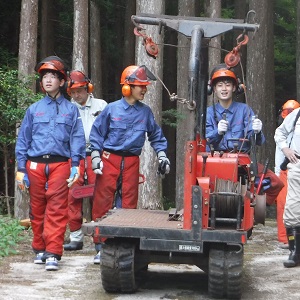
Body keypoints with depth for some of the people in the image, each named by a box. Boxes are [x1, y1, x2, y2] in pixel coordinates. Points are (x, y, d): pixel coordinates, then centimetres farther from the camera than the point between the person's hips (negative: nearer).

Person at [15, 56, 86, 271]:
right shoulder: (34, 109, 12)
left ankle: (53, 254, -10)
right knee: (37, 210, 7)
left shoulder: (71, 110, 8)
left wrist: (75, 166, -9)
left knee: (57, 210, -9)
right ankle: (40, 249, 20)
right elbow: (23, 140, 12)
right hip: (35, 165, 2)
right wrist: (21, 169, 5)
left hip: (59, 165, -2)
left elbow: (77, 139, 3)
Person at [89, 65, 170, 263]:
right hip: (109, 159, -3)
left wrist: (162, 156, 7)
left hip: (132, 162, 3)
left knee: (130, 203, 6)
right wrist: (96, 158, -4)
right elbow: (97, 134, 3)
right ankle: (100, 245, 3)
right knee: (102, 201, -4)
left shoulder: (145, 112, 5)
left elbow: (156, 135, 16)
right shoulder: (112, 109, -3)